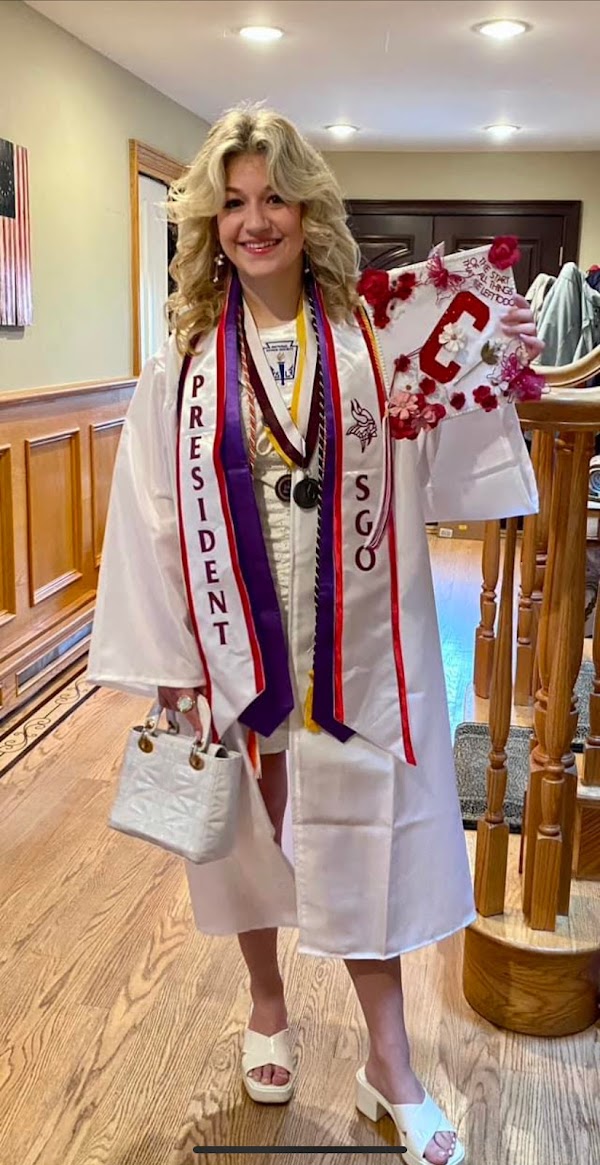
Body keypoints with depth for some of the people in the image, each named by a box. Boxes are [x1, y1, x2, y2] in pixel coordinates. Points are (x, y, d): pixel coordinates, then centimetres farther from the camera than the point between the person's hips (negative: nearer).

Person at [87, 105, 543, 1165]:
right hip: (237, 650, 1)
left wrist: (497, 388, -20)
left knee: (362, 842, 8)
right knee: (250, 831, 17)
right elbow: (153, 518, -2)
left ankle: (389, 1066, 27)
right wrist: (165, 659, -3)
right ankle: (267, 1007, 45)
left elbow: (442, 471, -4)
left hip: (353, 650, -1)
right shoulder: (186, 362, -3)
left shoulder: (375, 343, -4)